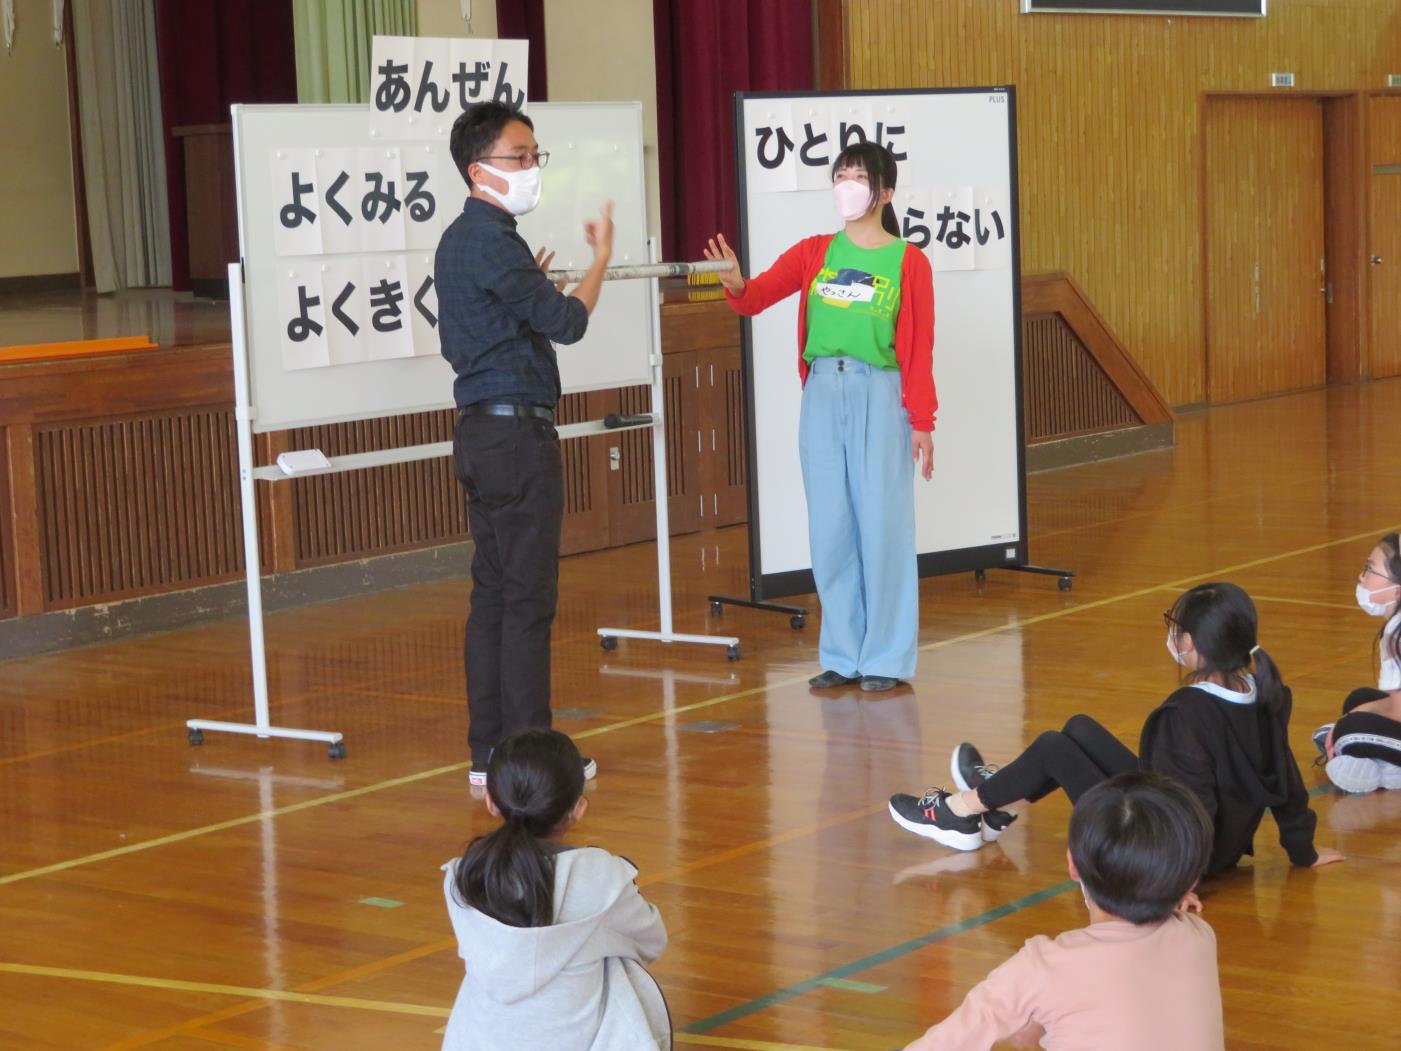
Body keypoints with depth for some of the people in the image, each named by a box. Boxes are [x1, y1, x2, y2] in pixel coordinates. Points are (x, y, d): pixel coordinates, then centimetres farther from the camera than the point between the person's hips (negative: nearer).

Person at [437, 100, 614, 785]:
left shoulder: (460, 239, 16)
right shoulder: (491, 241, -16)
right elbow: (566, 323, -16)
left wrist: (529, 287, 21)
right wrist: (601, 257, -1)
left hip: (482, 431, 10)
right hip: (515, 430, -10)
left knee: (493, 595, 11)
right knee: (527, 599, -5)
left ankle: (489, 753, 15)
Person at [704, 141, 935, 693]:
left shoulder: (908, 262, -1)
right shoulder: (815, 253, 8)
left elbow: (920, 349, -3)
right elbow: (756, 297, -1)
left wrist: (922, 422, -5)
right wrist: (736, 285, -24)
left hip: (879, 398, -4)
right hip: (822, 396, 4)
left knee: (882, 526, -1)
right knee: (831, 530, 7)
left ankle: (886, 658, 8)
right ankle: (843, 655, 16)